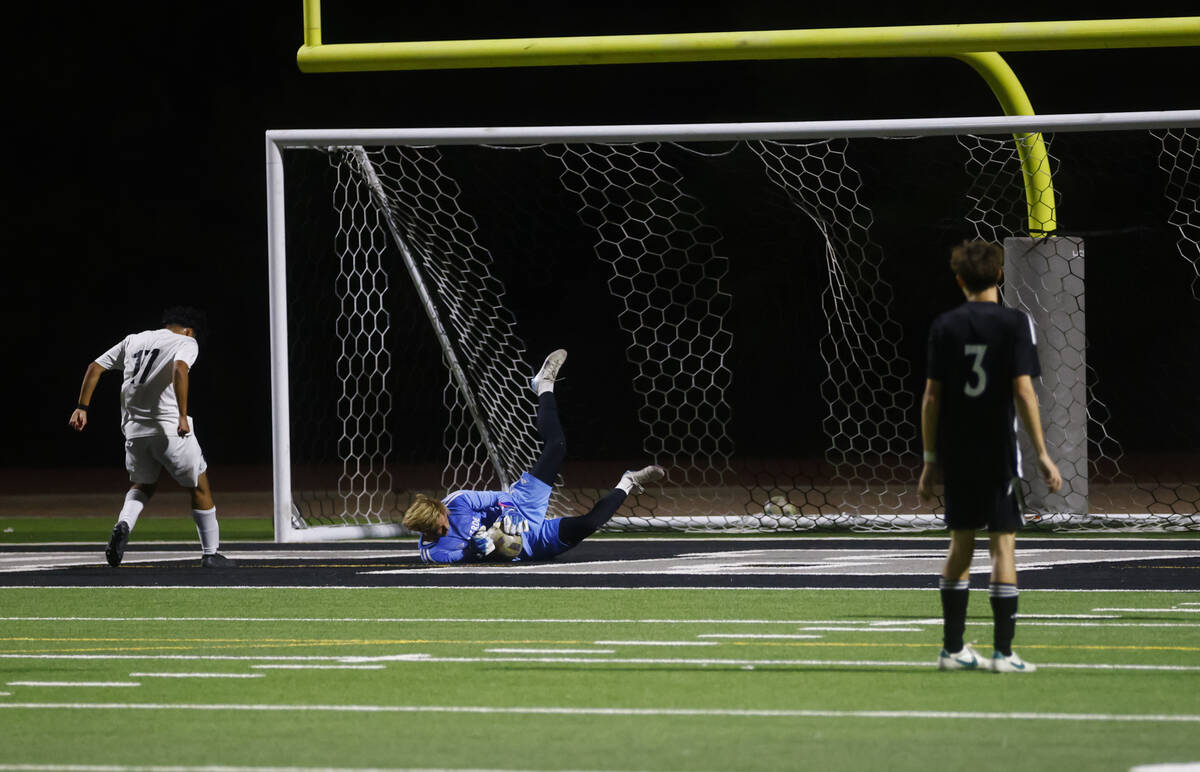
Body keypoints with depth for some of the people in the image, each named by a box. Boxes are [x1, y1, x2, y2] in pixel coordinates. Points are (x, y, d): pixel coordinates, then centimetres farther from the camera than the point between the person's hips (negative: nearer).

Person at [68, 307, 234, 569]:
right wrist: (182, 416, -27)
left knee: (142, 486, 24)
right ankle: (210, 554, 16)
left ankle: (123, 524, -6)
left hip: (134, 428, 5)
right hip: (169, 428, -5)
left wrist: (82, 408, 18)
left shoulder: (133, 340, 17)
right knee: (199, 487, 12)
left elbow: (95, 367, 15)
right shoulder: (186, 342, 0)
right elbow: (180, 369, -22)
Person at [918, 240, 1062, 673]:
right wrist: (1042, 455, -8)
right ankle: (1002, 652, -5)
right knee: (1003, 545, -1)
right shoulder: (1015, 324, -6)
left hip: (956, 454, 3)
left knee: (960, 546, 13)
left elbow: (932, 397, 2)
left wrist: (930, 460, 8)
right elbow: (1023, 392, -11)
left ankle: (953, 649, 15)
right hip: (999, 452, -3)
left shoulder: (944, 327, 3)